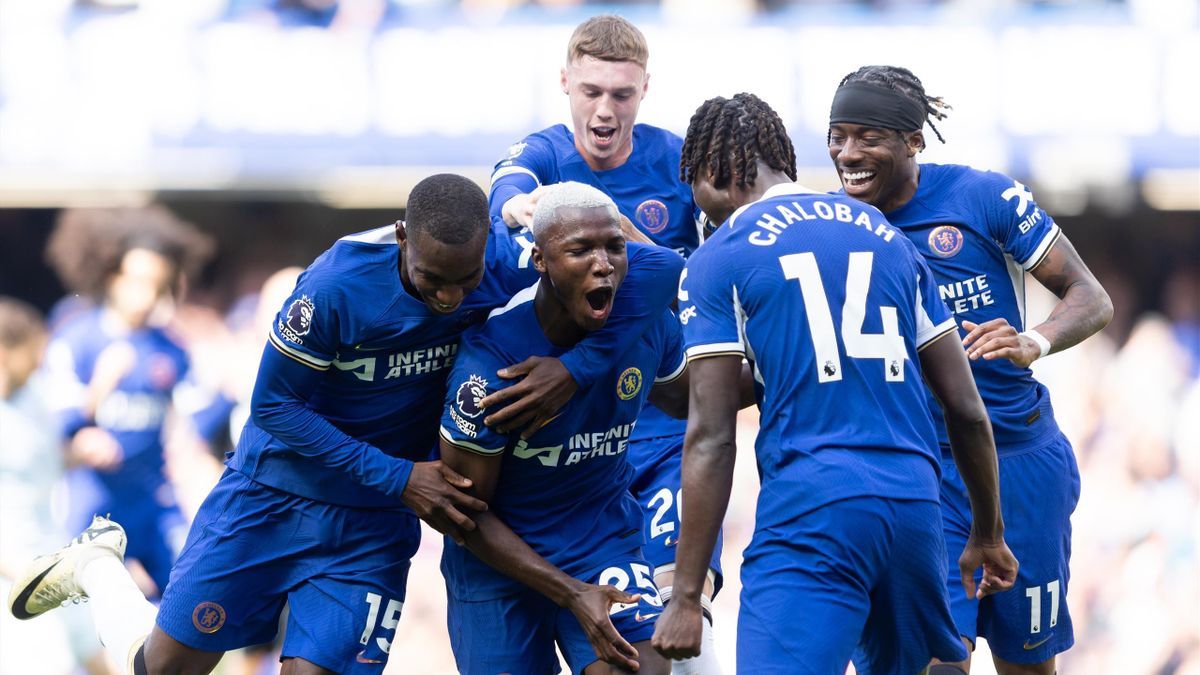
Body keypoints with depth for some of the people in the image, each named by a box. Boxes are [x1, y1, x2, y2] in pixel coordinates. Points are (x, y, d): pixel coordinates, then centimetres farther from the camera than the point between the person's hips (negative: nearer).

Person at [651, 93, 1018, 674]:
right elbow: (966, 408, 18)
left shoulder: (718, 260, 3)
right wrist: (988, 534, 29)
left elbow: (710, 438, -4)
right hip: (914, 498, 6)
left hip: (809, 508, -6)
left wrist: (686, 597, -4)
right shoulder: (884, 234, 19)